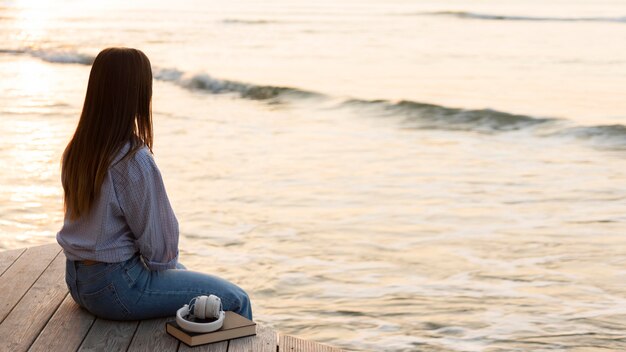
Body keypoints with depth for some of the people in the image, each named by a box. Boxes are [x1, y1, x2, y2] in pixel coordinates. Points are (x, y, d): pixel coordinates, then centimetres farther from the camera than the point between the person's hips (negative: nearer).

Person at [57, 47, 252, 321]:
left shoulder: (75, 151, 2)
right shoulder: (135, 161, -24)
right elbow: (156, 235, -17)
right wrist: (167, 263, 6)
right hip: (116, 285, -9)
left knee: (183, 273, 32)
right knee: (236, 299, -1)